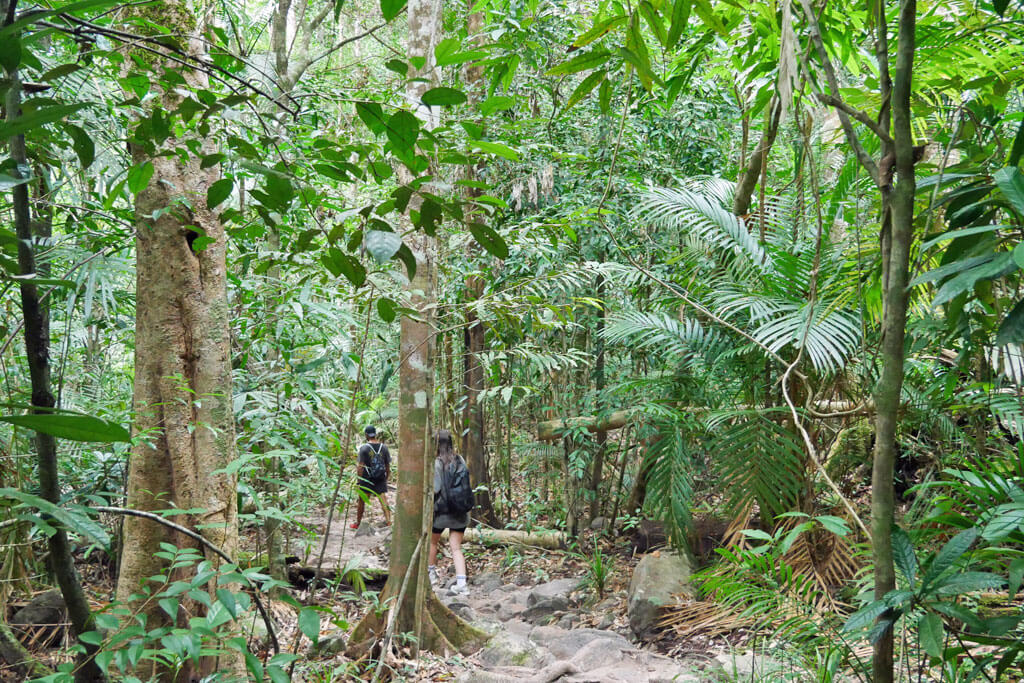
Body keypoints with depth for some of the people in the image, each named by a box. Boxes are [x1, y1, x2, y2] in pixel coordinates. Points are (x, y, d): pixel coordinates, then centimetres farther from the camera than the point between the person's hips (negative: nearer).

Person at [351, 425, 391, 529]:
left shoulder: (364, 448, -11)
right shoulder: (384, 448, 0)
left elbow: (360, 466, -13)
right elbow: (388, 466, 6)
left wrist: (358, 480, -6)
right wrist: (386, 478, 17)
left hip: (367, 480, -2)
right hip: (381, 480, 2)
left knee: (361, 501, 12)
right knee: (383, 499, 1)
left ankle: (357, 523, 23)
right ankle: (388, 521, -11)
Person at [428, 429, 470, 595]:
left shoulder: (437, 463, -15)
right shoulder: (460, 460, 0)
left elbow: (435, 488, -20)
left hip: (441, 510, -4)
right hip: (460, 512, 4)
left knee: (432, 542, 21)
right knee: (456, 547, 4)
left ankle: (432, 574, 35)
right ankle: (461, 583, -9)